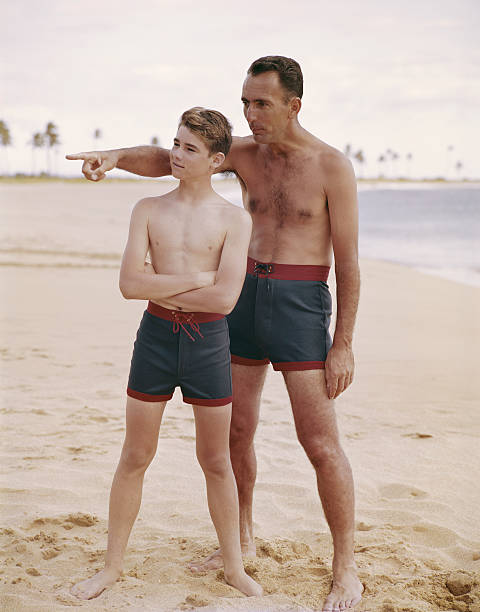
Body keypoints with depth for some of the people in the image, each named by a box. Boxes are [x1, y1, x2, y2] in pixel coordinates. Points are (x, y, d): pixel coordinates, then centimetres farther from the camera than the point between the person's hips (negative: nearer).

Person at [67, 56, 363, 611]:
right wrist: (114, 156, -23)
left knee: (322, 446, -6)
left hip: (300, 309, -5)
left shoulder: (333, 167, -8)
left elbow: (348, 262, -8)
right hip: (243, 300, 5)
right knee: (234, 432, 12)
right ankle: (241, 543, 32)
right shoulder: (244, 152, 6)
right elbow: (163, 161, -1)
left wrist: (343, 346, -11)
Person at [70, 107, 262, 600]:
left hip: (208, 340, -1)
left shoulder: (234, 219, -4)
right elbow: (130, 284, -9)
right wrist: (196, 279, -12)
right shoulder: (148, 210, 2)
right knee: (135, 456, 9)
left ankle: (234, 566, 26)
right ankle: (113, 565, 23)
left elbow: (225, 298, -16)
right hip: (155, 337, 2)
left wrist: (160, 288, -10)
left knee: (216, 460, 9)